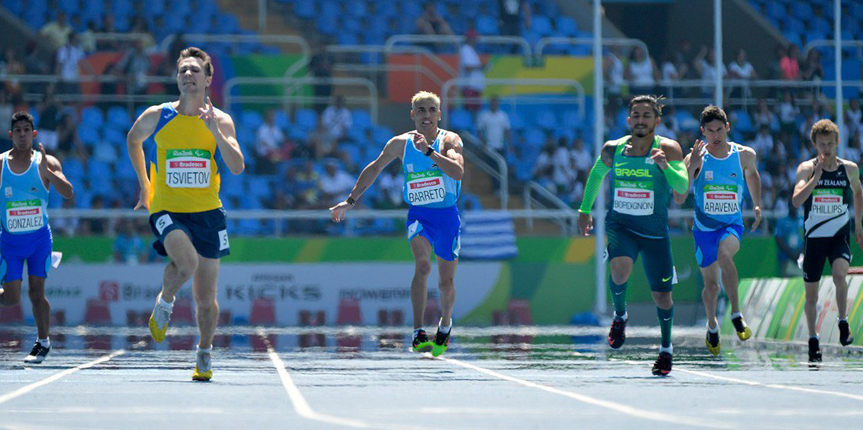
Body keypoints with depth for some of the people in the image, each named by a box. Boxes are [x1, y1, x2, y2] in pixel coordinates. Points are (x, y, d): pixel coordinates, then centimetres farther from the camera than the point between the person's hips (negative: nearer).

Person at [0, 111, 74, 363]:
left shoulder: (46, 163, -3)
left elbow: (68, 193, -15)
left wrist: (47, 171, -27)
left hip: (39, 238, 0)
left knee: (36, 292, -3)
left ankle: (43, 342, 14)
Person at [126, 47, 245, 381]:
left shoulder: (221, 121, -3)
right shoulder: (156, 116, -3)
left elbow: (237, 167, -14)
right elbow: (133, 140, 19)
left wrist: (215, 131, -25)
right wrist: (144, 184, 18)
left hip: (207, 212, 2)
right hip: (167, 210, -2)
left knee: (206, 300, 6)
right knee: (187, 261, -32)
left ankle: (204, 354, 28)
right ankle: (164, 302, -2)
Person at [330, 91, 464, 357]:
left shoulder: (449, 140, -7)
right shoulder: (400, 144, 1)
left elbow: (458, 171, -25)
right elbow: (374, 169, 16)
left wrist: (428, 151, -33)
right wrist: (350, 201, 17)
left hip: (447, 215, 0)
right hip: (418, 214, 0)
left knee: (446, 281, 9)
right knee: (422, 266, -26)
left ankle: (445, 324, 39)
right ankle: (418, 333, -30)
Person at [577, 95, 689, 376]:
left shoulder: (668, 149, -10)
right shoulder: (613, 149, -2)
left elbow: (683, 186, -21)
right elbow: (596, 175, 18)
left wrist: (665, 166, -39)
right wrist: (585, 210, 21)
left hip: (655, 231, 0)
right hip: (619, 225, 0)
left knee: (662, 296, 5)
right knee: (620, 269, -31)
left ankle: (666, 347, 32)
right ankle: (620, 315, 0)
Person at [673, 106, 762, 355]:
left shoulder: (744, 155, -3)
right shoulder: (695, 159, -9)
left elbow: (752, 174, 22)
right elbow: (679, 199, -17)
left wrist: (757, 205, 15)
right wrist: (691, 168, -28)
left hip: (732, 225, -1)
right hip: (704, 227, 1)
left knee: (724, 254, -35)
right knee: (711, 284, 9)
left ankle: (736, 314, -27)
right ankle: (712, 325, 39)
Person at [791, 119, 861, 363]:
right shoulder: (807, 168, -5)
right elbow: (796, 201, -19)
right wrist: (816, 176, -27)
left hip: (840, 236, 0)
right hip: (813, 237, 0)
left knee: (840, 274, -28)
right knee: (811, 292, 6)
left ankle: (843, 322, -9)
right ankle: (813, 338, 24)